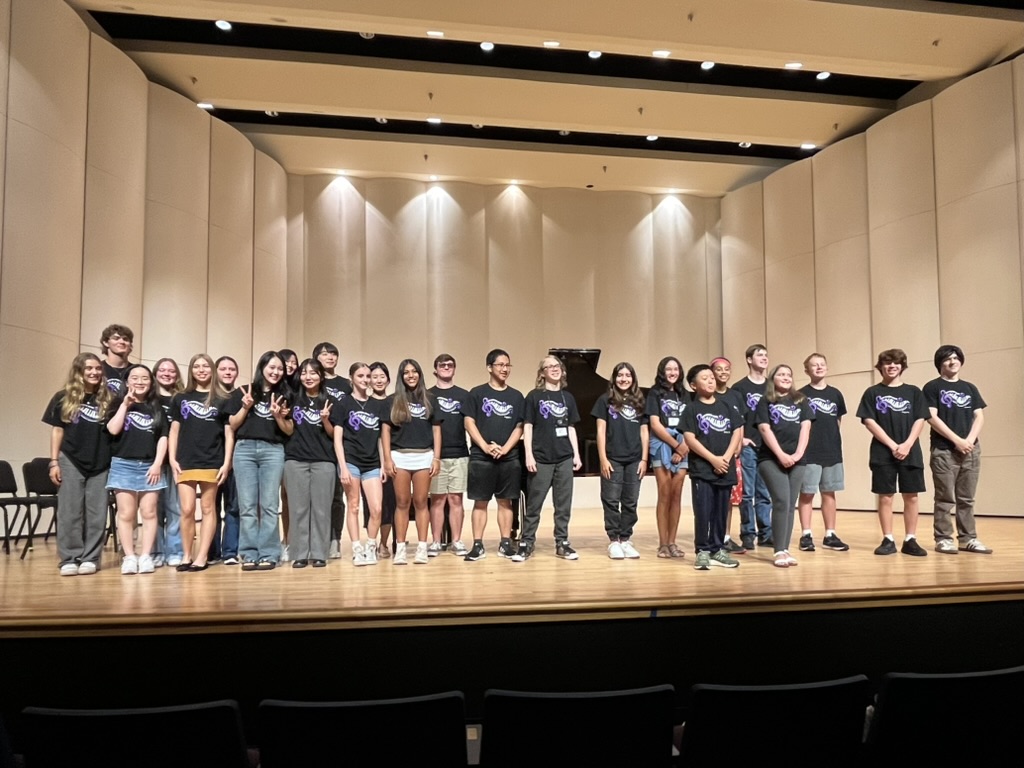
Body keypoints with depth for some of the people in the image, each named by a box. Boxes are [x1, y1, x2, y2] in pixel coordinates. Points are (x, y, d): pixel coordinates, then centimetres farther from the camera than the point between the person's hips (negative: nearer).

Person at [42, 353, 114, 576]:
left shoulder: (107, 400, 5)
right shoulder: (63, 398, 4)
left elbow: (113, 430, 6)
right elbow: (57, 430, 4)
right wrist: (54, 461, 0)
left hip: (100, 464, 1)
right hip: (70, 462, -1)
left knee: (96, 513, 3)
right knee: (70, 512, 1)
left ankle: (90, 558, 10)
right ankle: (70, 559, 7)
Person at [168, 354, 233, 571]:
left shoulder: (222, 400, 5)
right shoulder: (180, 398, 11)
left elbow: (229, 434, 4)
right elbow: (174, 431, 11)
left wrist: (226, 463, -4)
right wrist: (172, 459, 1)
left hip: (212, 462, -1)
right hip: (185, 462, 1)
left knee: (208, 509, 4)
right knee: (187, 510, -2)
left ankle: (202, 557, 8)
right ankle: (187, 555, 10)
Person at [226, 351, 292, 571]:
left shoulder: (283, 396, 13)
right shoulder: (243, 392, 9)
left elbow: (289, 430, 10)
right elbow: (233, 425, 7)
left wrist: (278, 416, -7)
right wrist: (246, 407, -7)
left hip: (273, 450, 0)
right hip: (245, 449, 0)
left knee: (269, 505, -3)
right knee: (247, 505, -2)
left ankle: (269, 554, -1)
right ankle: (249, 555, 2)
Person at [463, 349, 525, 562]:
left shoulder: (516, 396, 8)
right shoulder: (477, 393, 2)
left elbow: (519, 427, 5)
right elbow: (469, 424, -3)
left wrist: (505, 448, -9)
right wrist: (485, 447, -13)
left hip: (509, 458, 2)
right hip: (481, 457, -2)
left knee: (505, 501, 7)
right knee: (480, 502, 2)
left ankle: (505, 544, 14)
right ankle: (478, 545, 8)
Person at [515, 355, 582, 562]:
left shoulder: (568, 397, 11)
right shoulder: (534, 396, -1)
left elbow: (571, 428, 14)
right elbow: (527, 427, -3)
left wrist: (576, 454, 7)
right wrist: (529, 455, -10)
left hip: (565, 458, 4)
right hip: (541, 458, -4)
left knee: (564, 504, 7)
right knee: (533, 504, 2)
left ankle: (562, 543, 17)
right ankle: (526, 543, 11)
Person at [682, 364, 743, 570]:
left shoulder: (728, 404, 7)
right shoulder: (691, 409, -2)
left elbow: (737, 431, 4)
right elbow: (689, 438, -9)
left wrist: (726, 457, -8)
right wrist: (713, 459, -15)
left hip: (726, 468, 3)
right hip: (701, 469, -3)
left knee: (721, 511, 9)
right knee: (702, 511, -4)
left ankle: (717, 550, 19)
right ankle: (702, 551, 5)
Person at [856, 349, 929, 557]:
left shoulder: (913, 392, 9)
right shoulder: (872, 392, 3)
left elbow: (919, 420, 2)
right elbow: (869, 422, -4)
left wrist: (907, 445, -12)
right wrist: (892, 445, -12)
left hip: (910, 452, 2)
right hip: (883, 452, -2)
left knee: (911, 496, 3)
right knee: (885, 496, 1)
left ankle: (910, 540, 11)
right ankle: (888, 540, 8)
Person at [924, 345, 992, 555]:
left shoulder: (970, 388, 16)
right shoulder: (932, 387, 1)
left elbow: (979, 417, 8)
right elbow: (932, 418, -8)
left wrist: (970, 440, -9)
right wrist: (957, 440, -14)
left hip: (971, 450, 4)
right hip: (944, 451, -4)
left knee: (966, 498, 8)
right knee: (945, 499, -2)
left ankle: (968, 538, 14)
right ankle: (943, 539, 4)